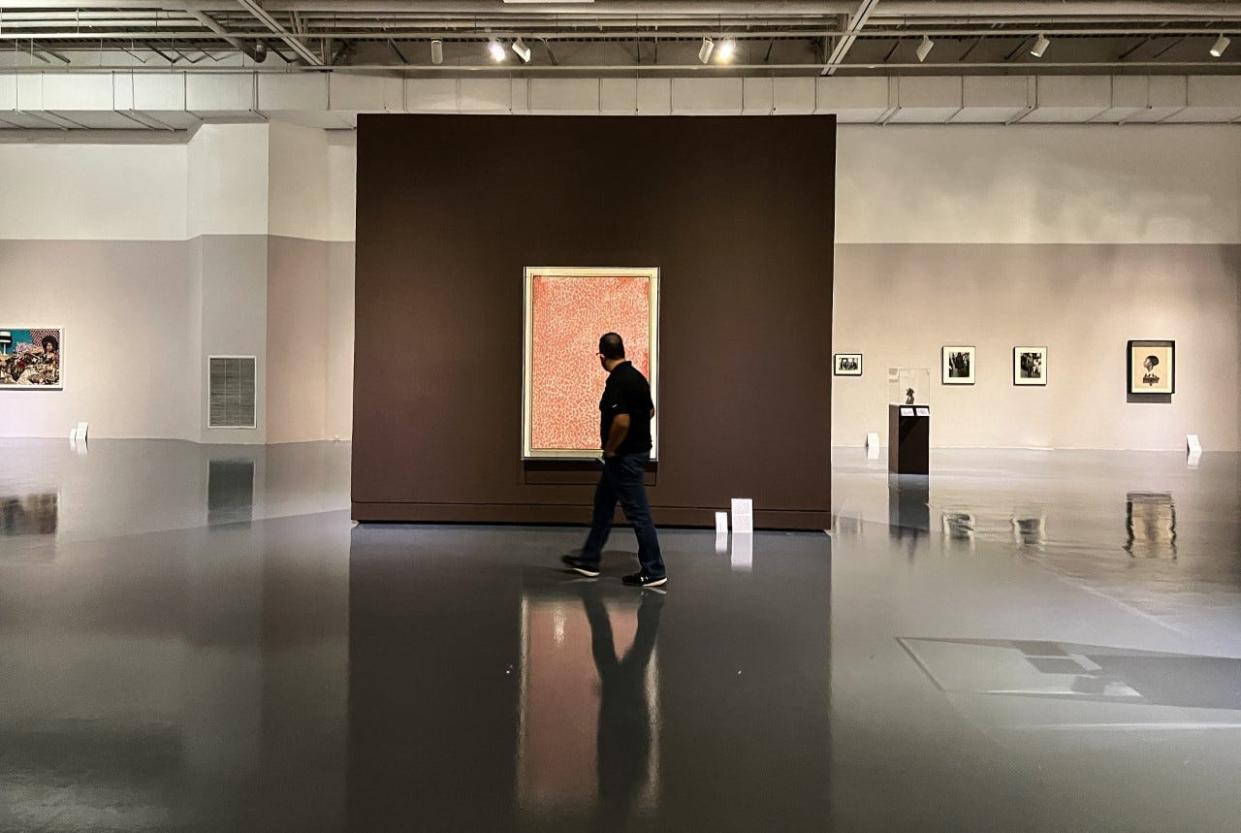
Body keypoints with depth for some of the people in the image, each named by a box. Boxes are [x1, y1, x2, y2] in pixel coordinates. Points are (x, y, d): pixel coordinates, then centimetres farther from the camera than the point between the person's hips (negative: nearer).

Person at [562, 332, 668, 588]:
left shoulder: (616, 381, -22)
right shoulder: (636, 376, 8)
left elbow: (621, 421, -32)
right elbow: (649, 411, 19)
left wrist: (610, 450, -17)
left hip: (624, 457, -10)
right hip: (636, 450, 10)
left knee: (637, 512, -2)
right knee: (603, 504, 19)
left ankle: (654, 572, 6)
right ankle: (588, 560, 29)